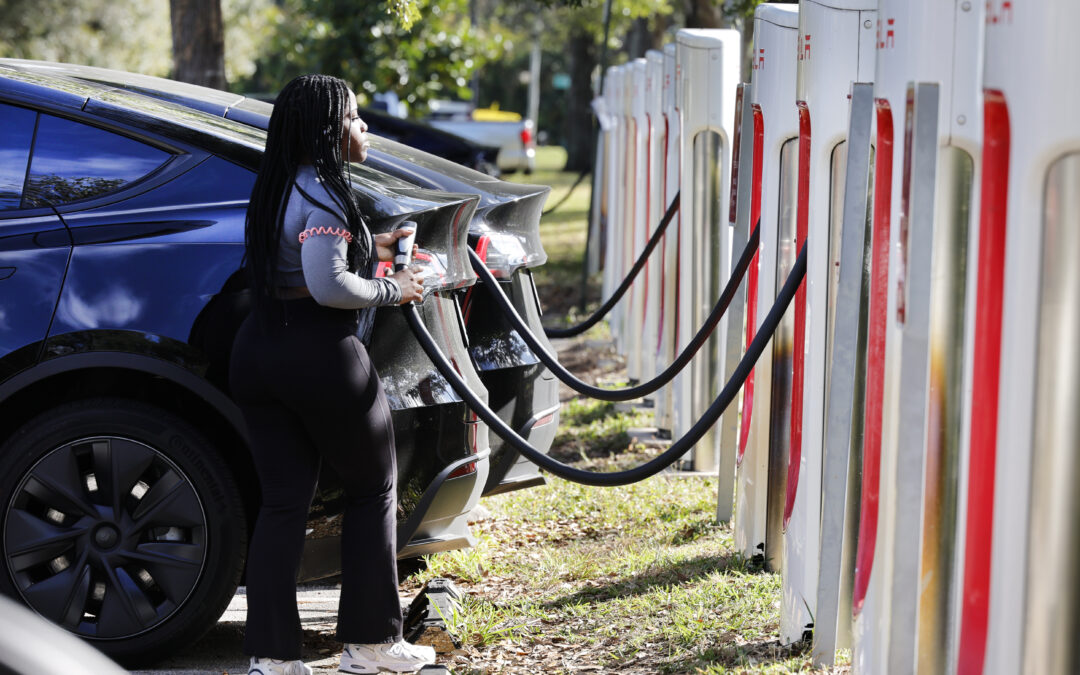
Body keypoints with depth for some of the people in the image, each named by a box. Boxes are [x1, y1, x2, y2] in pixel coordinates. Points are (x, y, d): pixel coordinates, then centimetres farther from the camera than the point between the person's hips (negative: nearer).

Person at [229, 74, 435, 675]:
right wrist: (393, 290, -10)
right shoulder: (322, 195, -15)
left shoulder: (280, 189, 13)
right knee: (375, 491, 9)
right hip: (323, 357, -8)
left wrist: (370, 249, 18)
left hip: (259, 353, 8)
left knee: (284, 502, 7)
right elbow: (328, 285, -25)